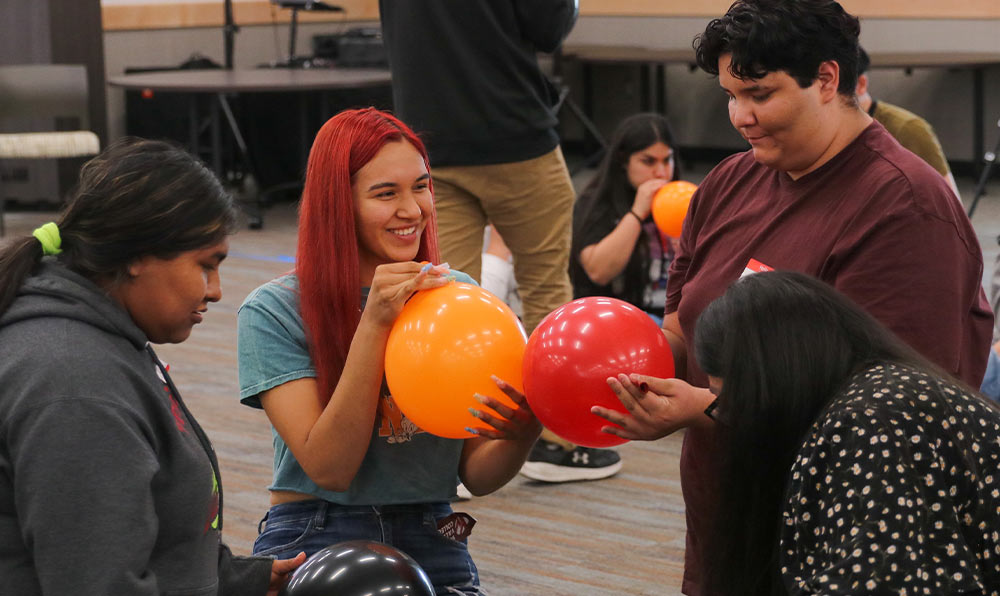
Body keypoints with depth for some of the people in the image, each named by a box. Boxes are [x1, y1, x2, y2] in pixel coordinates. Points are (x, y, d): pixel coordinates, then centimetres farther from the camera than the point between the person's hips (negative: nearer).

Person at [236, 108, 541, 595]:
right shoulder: (273, 312, -6)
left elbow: (477, 476, 3)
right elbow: (329, 468, -14)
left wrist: (520, 436, -20)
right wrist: (373, 324, -20)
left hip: (434, 546, 3)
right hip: (315, 547, -3)